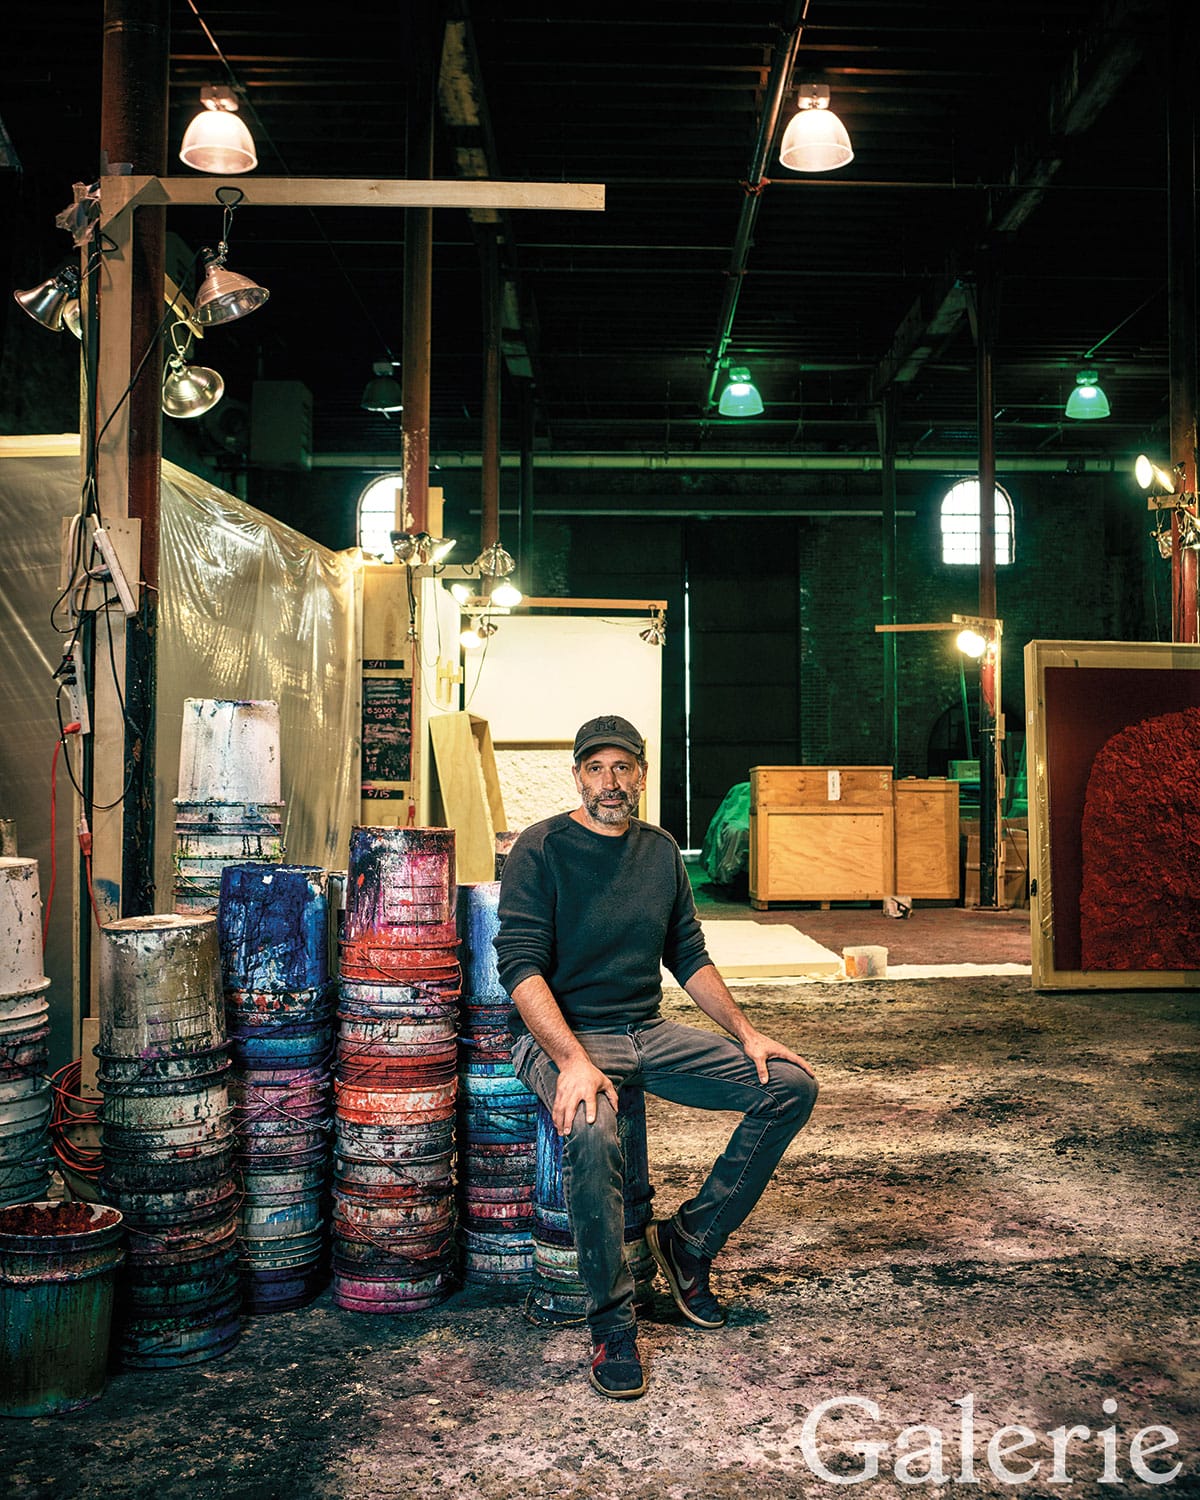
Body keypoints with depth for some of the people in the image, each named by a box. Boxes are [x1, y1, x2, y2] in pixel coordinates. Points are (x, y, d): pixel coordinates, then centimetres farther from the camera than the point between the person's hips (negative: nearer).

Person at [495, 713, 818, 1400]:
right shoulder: (542, 849, -9)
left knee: (792, 1085, -5)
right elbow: (522, 966, -17)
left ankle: (690, 1240, 6)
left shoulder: (660, 851, 10)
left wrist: (746, 1032, 4)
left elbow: (689, 956, 16)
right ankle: (614, 1323, -16)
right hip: (563, 1034, -6)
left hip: (649, 1031, 6)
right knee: (593, 1133, -38)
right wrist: (574, 1062, -30)